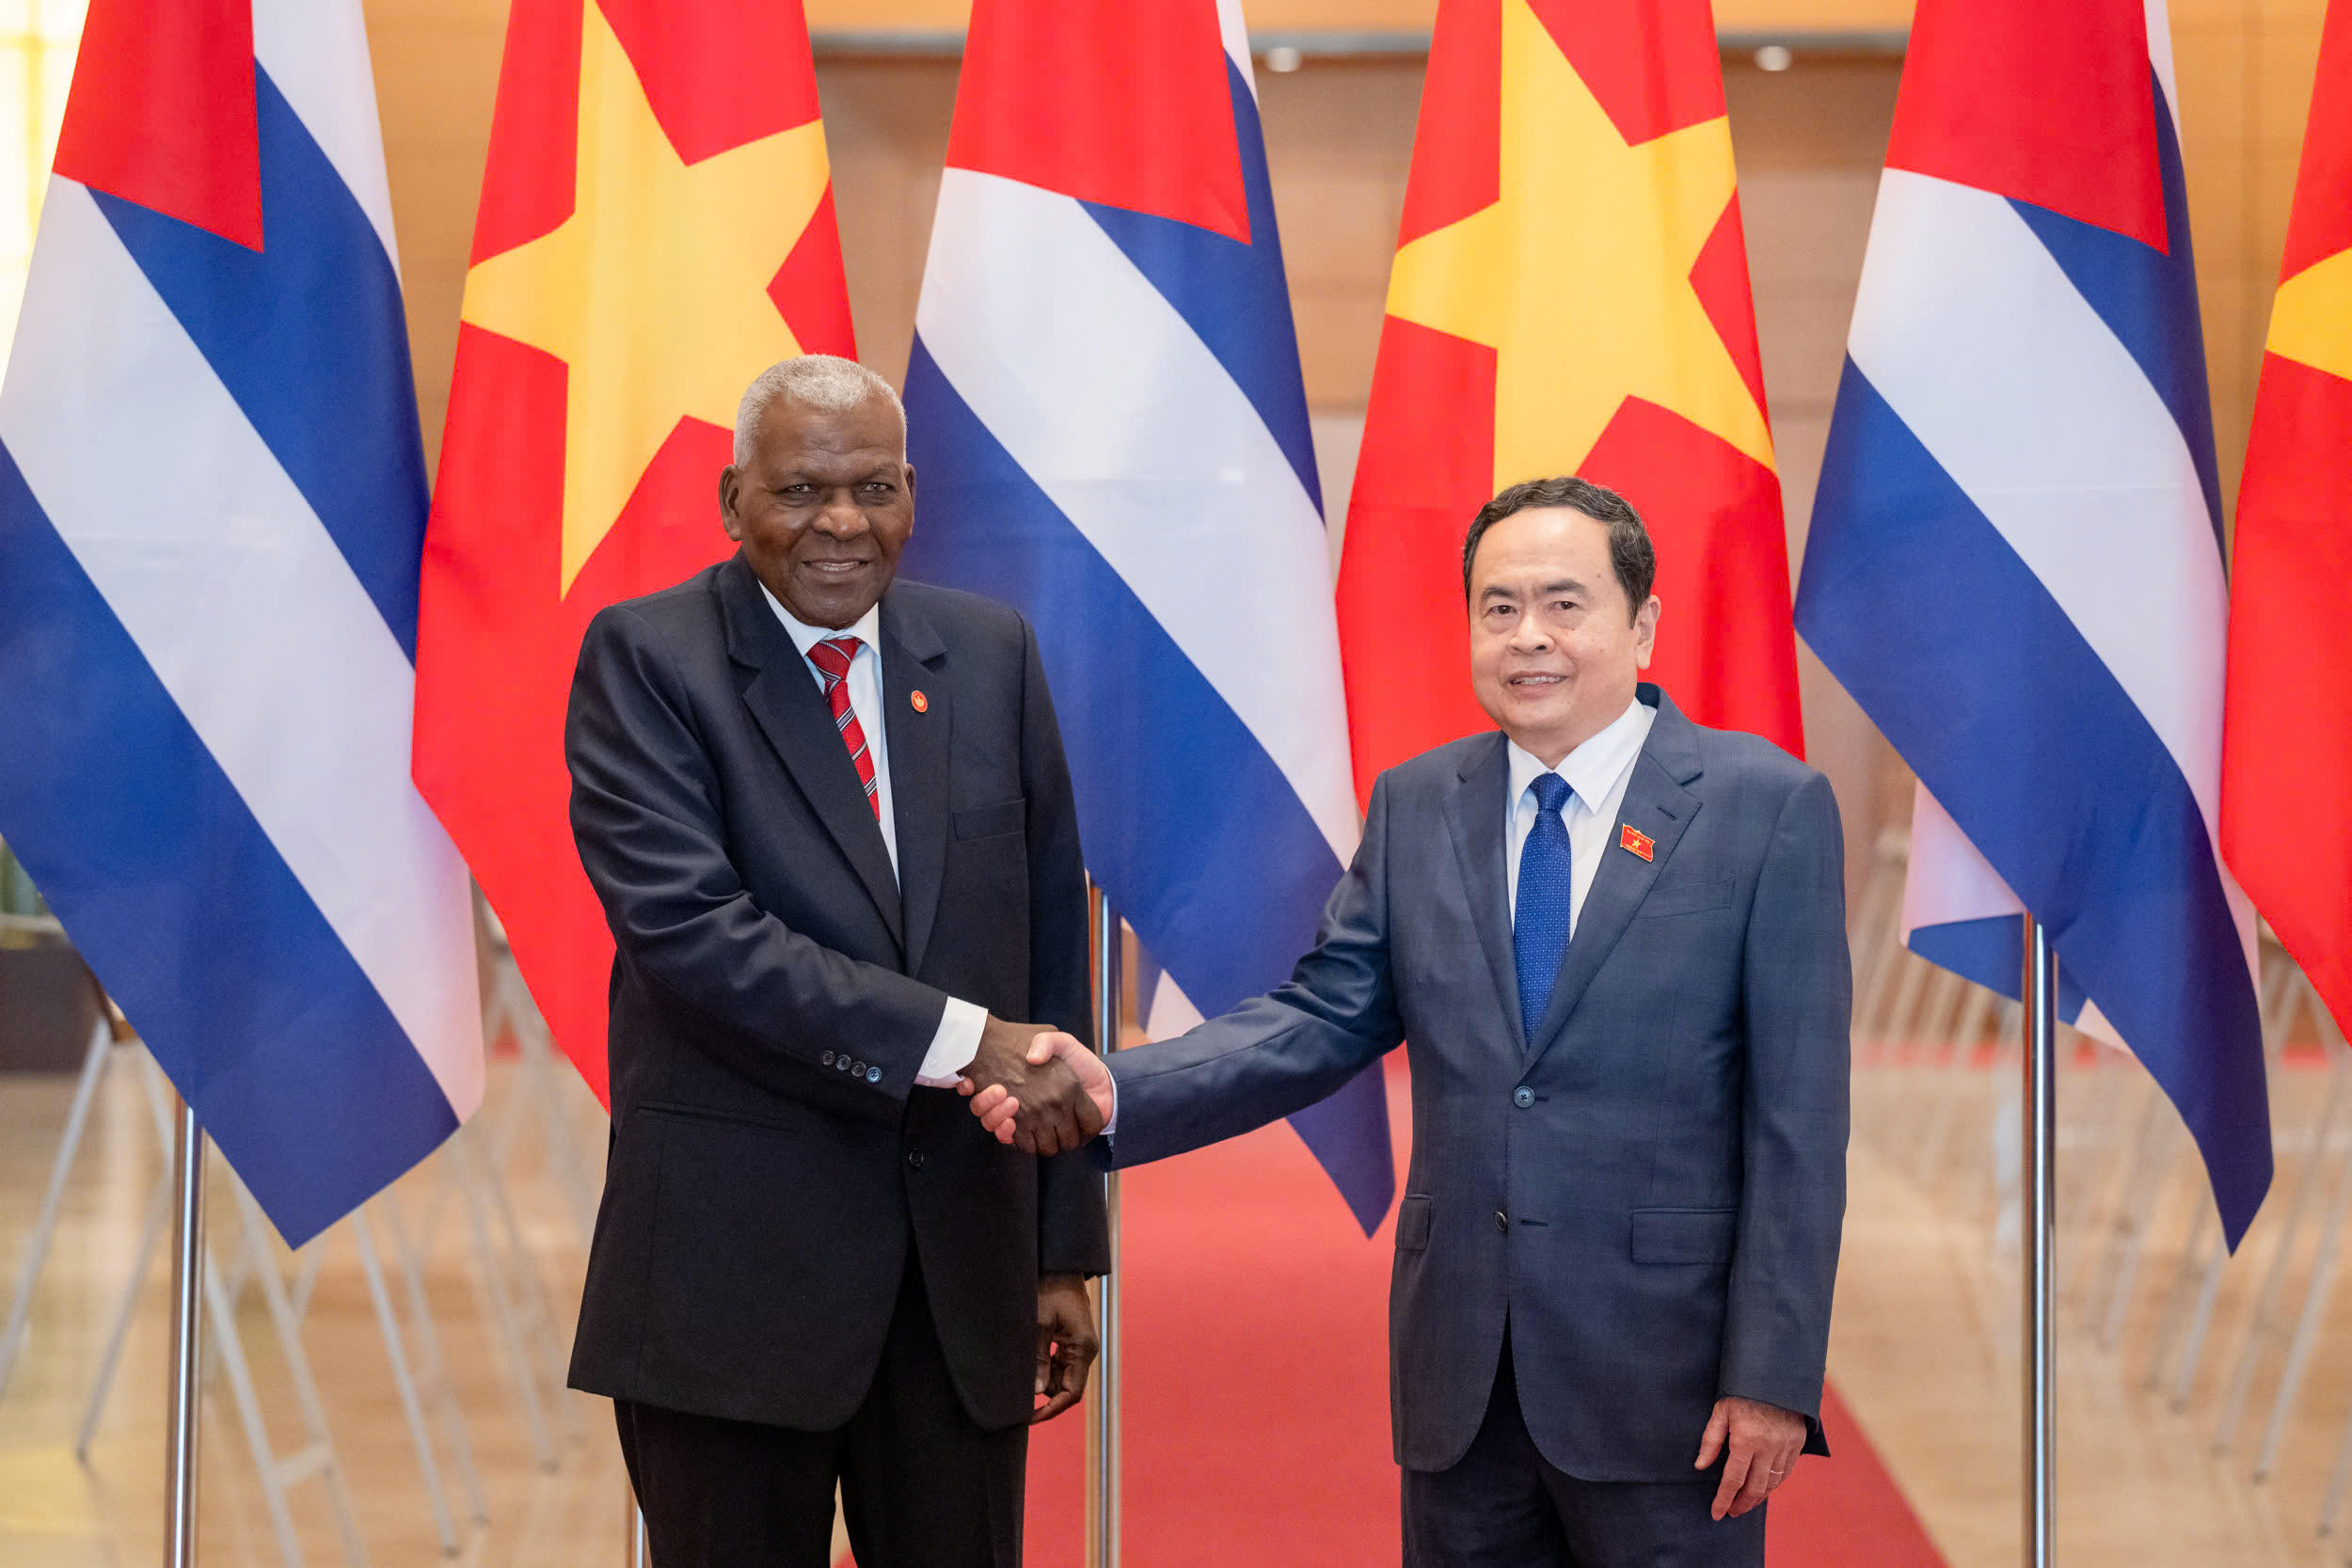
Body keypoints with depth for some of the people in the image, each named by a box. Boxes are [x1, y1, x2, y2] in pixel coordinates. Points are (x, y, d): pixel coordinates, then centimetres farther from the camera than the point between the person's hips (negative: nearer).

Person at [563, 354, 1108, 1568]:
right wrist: (956, 1042, -24)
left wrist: (1066, 1245, 7)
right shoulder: (645, 657, -5)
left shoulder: (991, 654, 8)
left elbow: (1051, 955, 9)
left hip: (966, 1257, 4)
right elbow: (686, 926, -18)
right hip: (736, 1263, -3)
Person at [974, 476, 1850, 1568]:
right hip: (1459, 1373, 4)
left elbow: (1797, 1115, -7)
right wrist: (1116, 1092, -14)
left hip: (1663, 1377, -4)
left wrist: (1774, 1375, -11)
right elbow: (1323, 1019, 3)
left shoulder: (1767, 806, -4)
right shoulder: (1415, 807, 9)